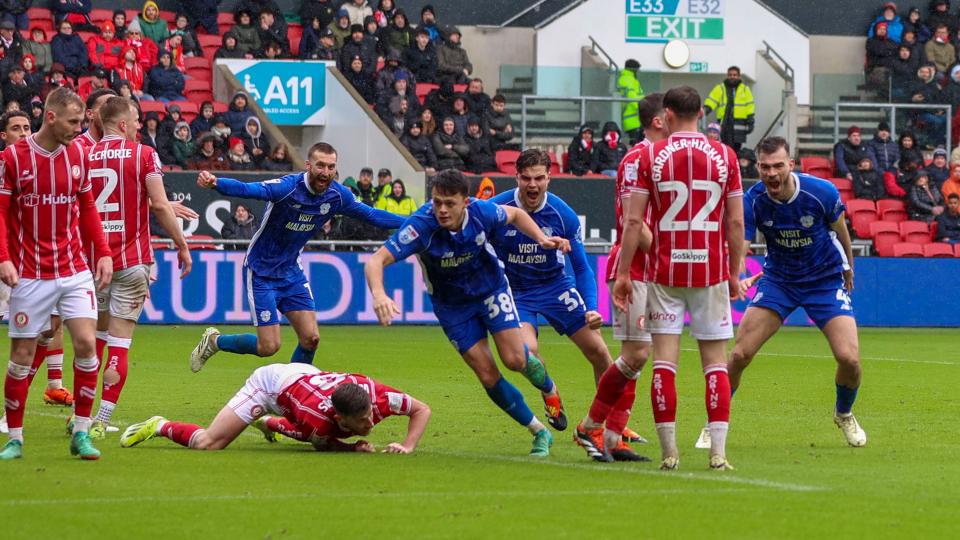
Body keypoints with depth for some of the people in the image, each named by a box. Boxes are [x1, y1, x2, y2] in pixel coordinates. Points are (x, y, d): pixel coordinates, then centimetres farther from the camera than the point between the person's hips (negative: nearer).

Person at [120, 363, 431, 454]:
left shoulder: (375, 395, -35)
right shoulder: (316, 416, -43)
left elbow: (422, 410, -21)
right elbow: (322, 445, -18)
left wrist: (408, 446, -32)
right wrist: (352, 448, -32)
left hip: (305, 374, 6)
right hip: (270, 382, -6)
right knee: (208, 444, -13)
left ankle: (270, 423, 55)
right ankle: (158, 427, 13)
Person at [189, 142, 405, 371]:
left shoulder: (338, 196, -7)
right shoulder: (288, 187, -26)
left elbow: (372, 215, 11)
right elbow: (247, 190, -42)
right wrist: (215, 183, -61)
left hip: (291, 272, 6)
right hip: (261, 273, -6)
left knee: (311, 339, -3)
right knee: (269, 347, -7)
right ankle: (214, 341, 19)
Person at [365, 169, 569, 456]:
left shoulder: (482, 212, -24)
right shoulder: (421, 226, -33)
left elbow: (515, 214, 1)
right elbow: (376, 261, -38)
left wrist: (541, 238, -14)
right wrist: (379, 295, -57)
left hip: (491, 287, 1)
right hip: (452, 305, -1)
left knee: (514, 359, -12)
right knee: (488, 376, -5)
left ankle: (549, 388, 24)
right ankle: (540, 433, 13)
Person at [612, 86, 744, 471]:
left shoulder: (650, 156, -2)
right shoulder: (724, 156, 1)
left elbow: (633, 220, -5)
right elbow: (736, 222, 2)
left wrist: (623, 273, 1)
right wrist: (734, 274, 11)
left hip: (665, 273, -1)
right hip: (711, 273, 1)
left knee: (665, 360, 2)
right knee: (715, 361, 5)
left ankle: (669, 450, -1)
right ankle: (718, 450, -4)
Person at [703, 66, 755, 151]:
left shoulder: (745, 88, 10)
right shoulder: (720, 88, 9)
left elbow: (749, 105, 9)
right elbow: (711, 100, -1)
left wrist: (750, 121, 3)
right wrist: (706, 109, -20)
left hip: (739, 124, 0)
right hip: (724, 122, 0)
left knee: (736, 147, 1)